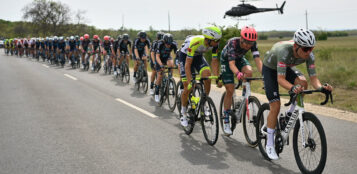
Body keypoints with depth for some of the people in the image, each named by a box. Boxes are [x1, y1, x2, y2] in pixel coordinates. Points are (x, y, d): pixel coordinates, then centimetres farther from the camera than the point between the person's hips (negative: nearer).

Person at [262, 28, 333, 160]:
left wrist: (321, 87, -46)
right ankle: (269, 144, 1)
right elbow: (280, 79, -45)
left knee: (303, 82, -26)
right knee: (275, 106, -13)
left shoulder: (309, 55, -26)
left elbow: (313, 77, -25)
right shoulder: (284, 51, -41)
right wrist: (292, 88, -63)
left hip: (287, 67, 5)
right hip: (270, 68, -5)